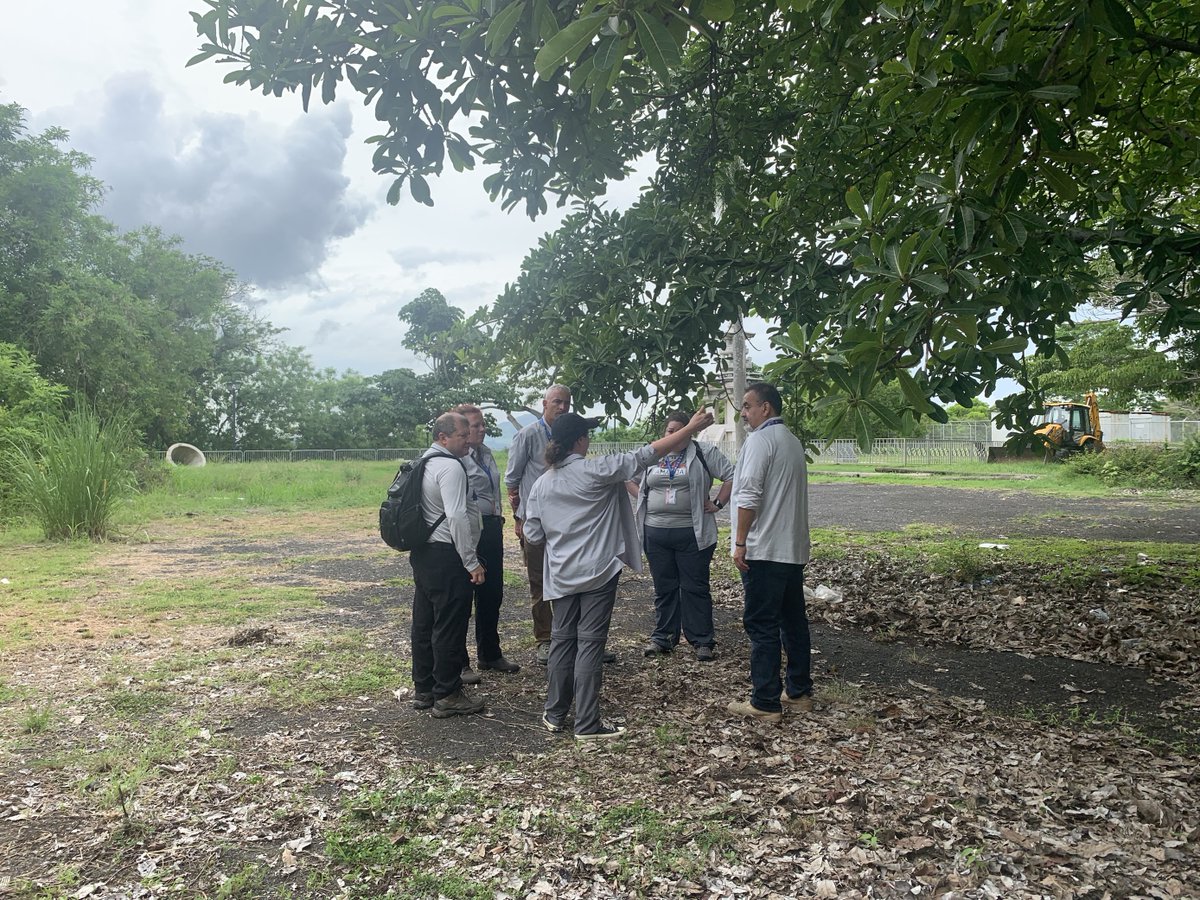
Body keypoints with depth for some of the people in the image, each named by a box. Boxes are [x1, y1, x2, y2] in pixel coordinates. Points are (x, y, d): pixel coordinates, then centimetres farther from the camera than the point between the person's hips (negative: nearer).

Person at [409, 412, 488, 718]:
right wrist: (472, 563, -20)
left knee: (424, 624, 15)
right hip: (446, 556, -10)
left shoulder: (425, 464, 15)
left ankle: (423, 690, 26)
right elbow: (457, 517, -23)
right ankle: (447, 696, 7)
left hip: (423, 553, 10)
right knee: (450, 627, -1)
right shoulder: (451, 467, -16)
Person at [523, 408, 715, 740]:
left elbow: (533, 535, 4)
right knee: (590, 644, -1)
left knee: (562, 640, 14)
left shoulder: (541, 484, 2)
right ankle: (587, 724, 4)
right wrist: (691, 428, -6)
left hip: (562, 575, 5)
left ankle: (555, 715, 22)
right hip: (597, 572, -5)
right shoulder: (596, 471, -13)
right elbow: (645, 455, -12)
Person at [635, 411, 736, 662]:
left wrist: (717, 504, -4)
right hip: (656, 533, 4)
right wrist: (643, 504, 13)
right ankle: (663, 638, 21)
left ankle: (702, 641, 10)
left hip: (692, 533, -3)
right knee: (663, 588, 11)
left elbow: (732, 475, -1)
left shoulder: (704, 453, 0)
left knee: (695, 587, 2)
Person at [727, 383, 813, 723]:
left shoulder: (760, 439, -11)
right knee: (794, 620, 14)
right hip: (794, 548, 9)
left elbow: (749, 495, -19)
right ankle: (799, 692, 22)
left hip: (764, 550, -9)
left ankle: (765, 703, -1)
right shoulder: (793, 441, 17)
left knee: (762, 625, -5)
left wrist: (740, 542, -15)